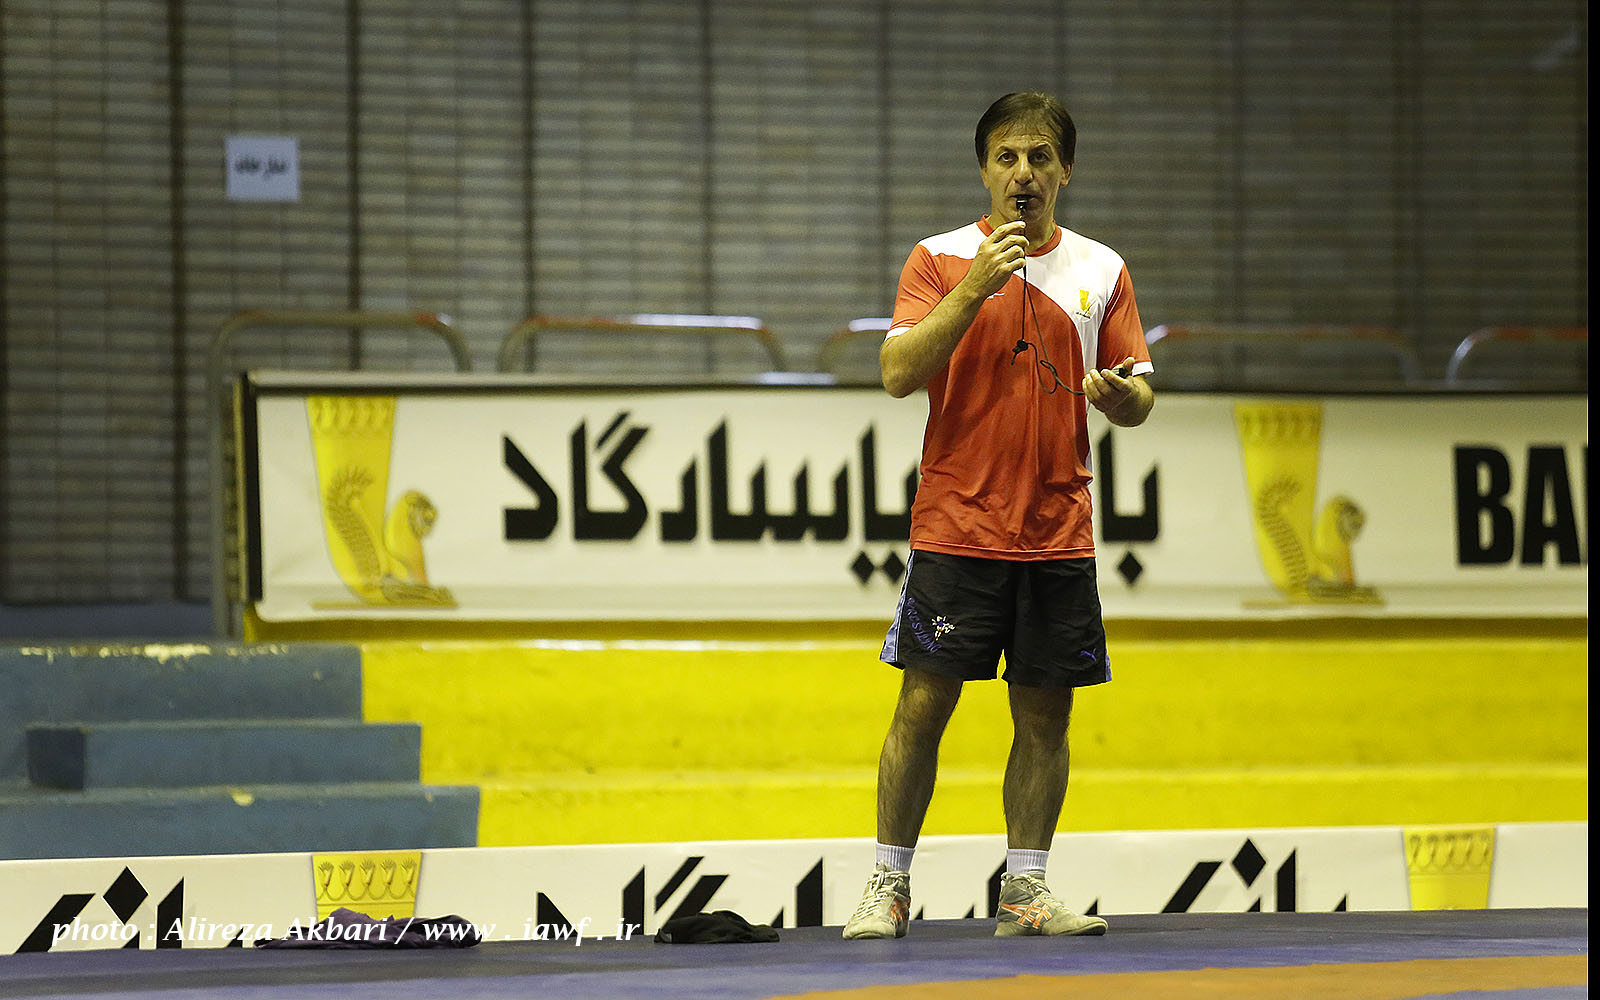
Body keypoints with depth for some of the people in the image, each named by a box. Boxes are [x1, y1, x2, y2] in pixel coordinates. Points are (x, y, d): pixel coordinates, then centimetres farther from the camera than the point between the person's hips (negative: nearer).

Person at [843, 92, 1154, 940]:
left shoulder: (1100, 270, 10)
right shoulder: (940, 260, 2)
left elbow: (1137, 398, 12)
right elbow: (899, 374, -10)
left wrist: (1121, 394, -13)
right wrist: (975, 289, -19)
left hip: (1058, 536, 3)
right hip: (955, 528, -3)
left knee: (1044, 713, 3)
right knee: (923, 705, -4)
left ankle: (1024, 892, 10)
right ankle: (888, 888, 3)